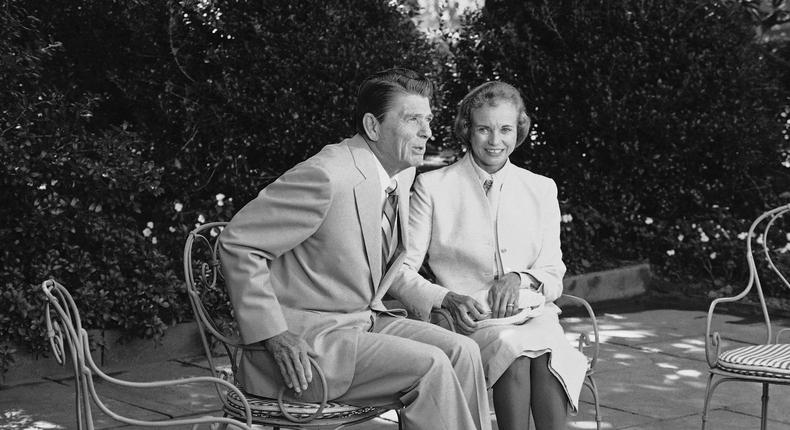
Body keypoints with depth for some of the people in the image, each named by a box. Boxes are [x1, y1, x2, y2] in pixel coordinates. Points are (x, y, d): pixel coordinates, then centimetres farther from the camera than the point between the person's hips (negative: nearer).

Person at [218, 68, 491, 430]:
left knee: (462, 352, -11)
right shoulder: (327, 176, -21)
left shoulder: (403, 174, 7)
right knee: (428, 367, -23)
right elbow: (237, 242, -18)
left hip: (362, 320, 8)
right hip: (305, 339, -8)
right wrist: (273, 334, -22)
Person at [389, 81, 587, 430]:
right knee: (514, 348, -34)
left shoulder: (541, 190, 15)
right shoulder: (432, 187, 5)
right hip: (469, 320, -2)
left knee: (547, 355, -33)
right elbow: (400, 271, 1)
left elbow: (553, 274, 15)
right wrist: (448, 299, -16)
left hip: (532, 314, 2)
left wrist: (520, 279, -8)